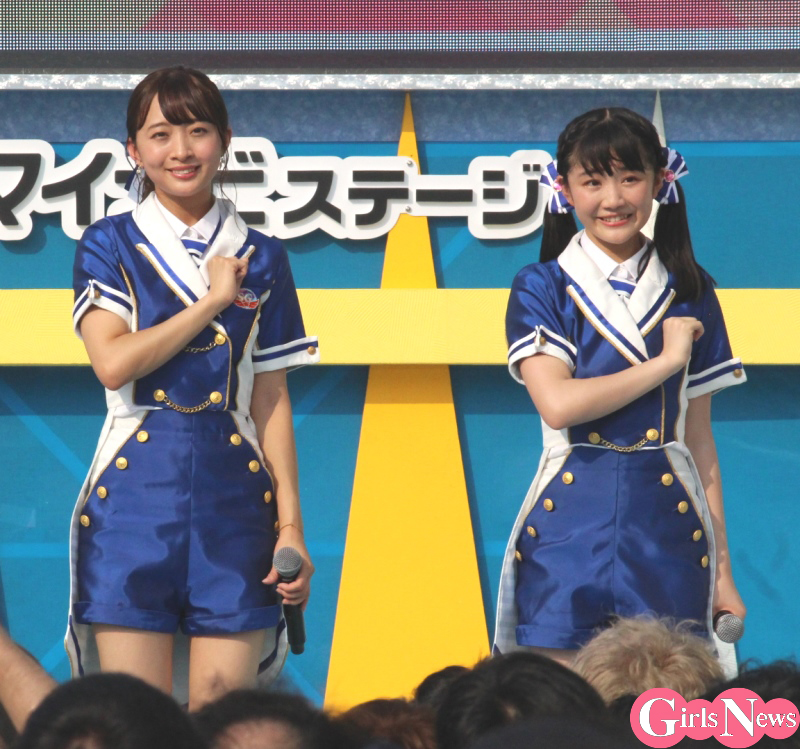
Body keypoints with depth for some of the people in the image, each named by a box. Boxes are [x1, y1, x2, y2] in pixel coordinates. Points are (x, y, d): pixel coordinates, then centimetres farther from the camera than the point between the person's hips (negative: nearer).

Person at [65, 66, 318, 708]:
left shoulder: (261, 259, 11)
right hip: (135, 491, -2)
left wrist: (291, 522, 4)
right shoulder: (109, 246, 6)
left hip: (234, 498, 2)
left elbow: (272, 401, 10)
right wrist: (214, 300, -5)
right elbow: (114, 362, -10)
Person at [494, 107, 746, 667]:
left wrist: (722, 571, 9)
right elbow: (558, 403, -13)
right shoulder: (541, 289, 3)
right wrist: (665, 362, -7)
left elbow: (699, 440, 11)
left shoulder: (690, 293, 10)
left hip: (668, 534, 2)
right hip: (567, 536, -2)